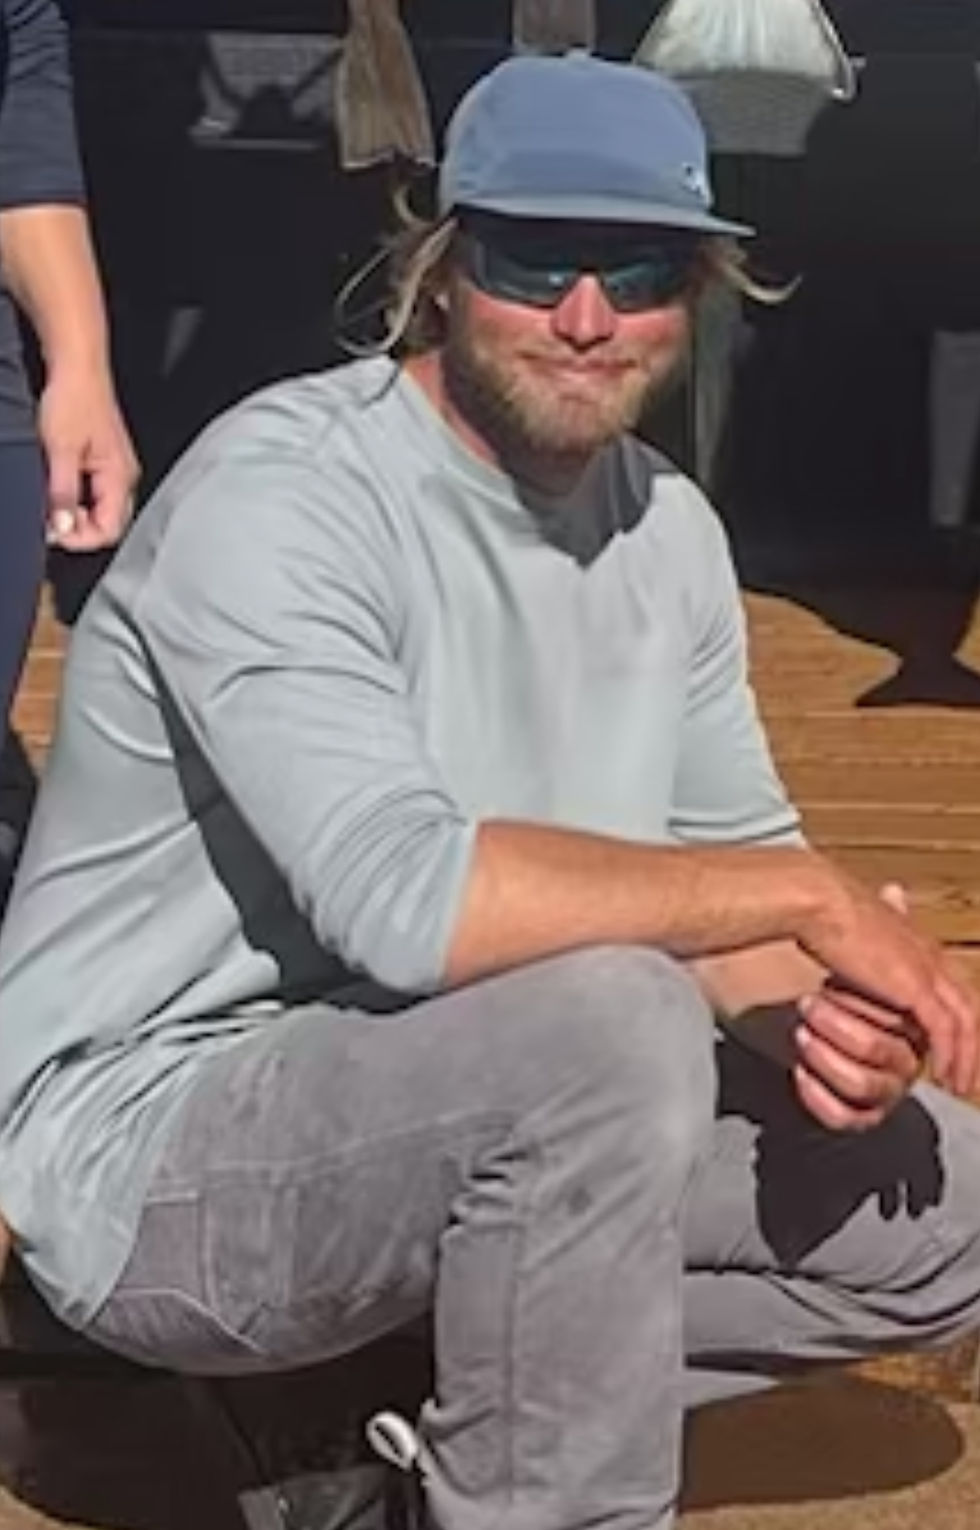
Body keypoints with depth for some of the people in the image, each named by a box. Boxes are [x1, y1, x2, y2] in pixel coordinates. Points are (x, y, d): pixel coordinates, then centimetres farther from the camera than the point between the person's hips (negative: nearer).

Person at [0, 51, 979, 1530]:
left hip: (455, 1112, 8)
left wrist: (817, 1015, -14)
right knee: (609, 1018, -34)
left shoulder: (668, 526, 4)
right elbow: (408, 899, -35)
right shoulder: (277, 492, -21)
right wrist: (812, 897, -26)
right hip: (146, 1146, -8)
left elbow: (724, 883, 10)